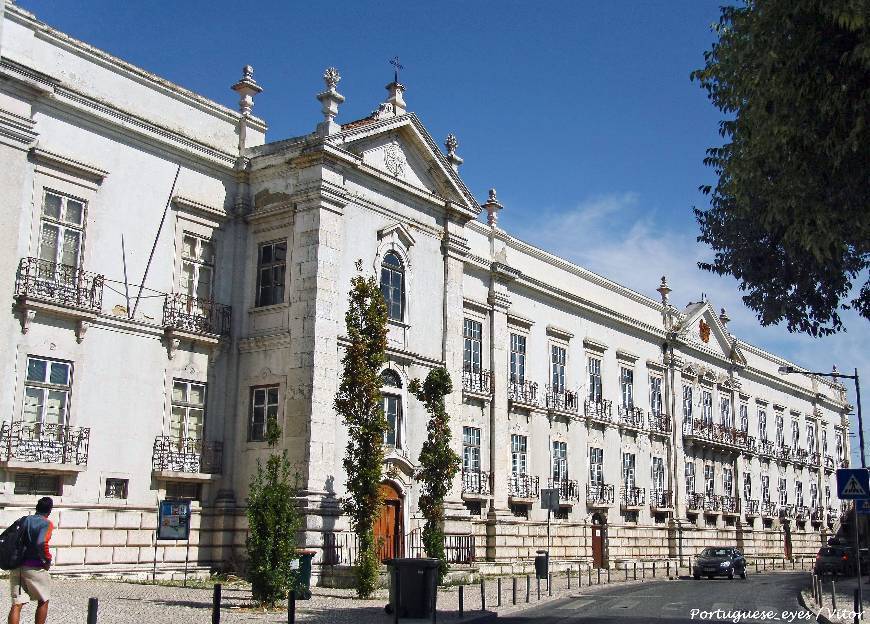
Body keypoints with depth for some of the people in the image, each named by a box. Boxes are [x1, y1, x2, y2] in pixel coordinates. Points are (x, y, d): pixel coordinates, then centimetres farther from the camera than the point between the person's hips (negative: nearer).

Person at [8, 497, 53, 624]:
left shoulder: (22, 521, 12)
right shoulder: (46, 524, -6)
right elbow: (42, 543, -24)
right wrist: (48, 560, -10)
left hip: (16, 567, 5)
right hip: (34, 568, -5)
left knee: (16, 604, 3)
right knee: (43, 601, 14)